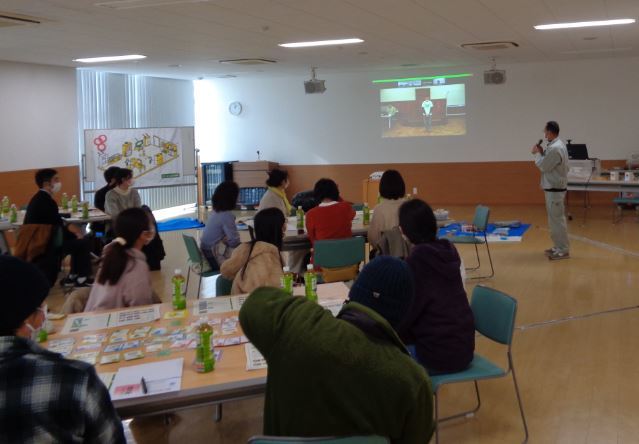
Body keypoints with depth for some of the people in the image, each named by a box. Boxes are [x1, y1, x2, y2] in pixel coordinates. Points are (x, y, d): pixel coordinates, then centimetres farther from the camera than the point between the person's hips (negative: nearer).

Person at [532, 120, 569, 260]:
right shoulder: (557, 145, 11)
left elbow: (543, 166, -17)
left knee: (557, 219, -5)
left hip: (555, 189, -11)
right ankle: (559, 246, 25)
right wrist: (542, 153, 4)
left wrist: (537, 153, -2)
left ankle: (563, 250, 0)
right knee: (555, 218, 17)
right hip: (554, 187, 11)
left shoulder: (555, 148, -22)